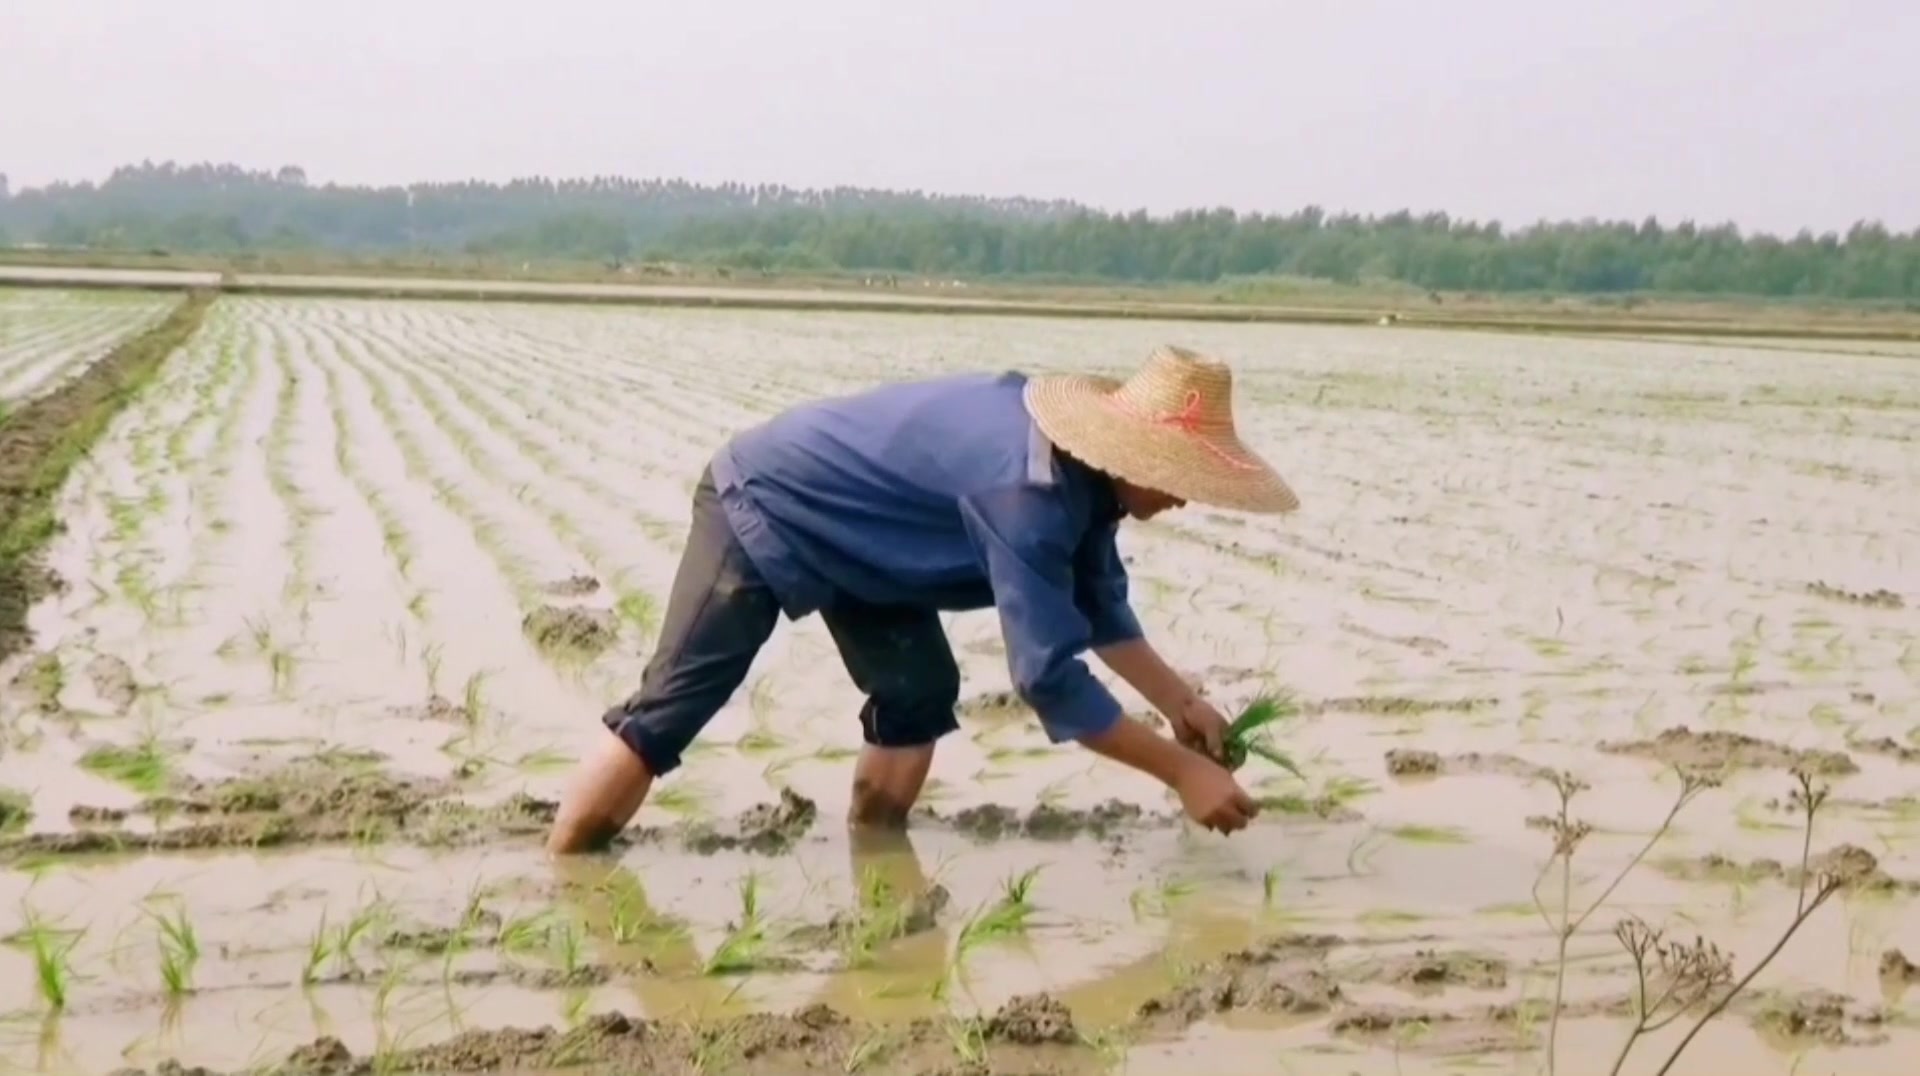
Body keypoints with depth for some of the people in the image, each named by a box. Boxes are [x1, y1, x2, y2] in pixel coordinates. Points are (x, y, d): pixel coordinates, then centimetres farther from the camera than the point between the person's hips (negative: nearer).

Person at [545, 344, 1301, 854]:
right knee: (666, 712, -8)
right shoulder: (1025, 489, -35)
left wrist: (1179, 703, 4)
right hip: (763, 510, -9)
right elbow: (1048, 674, -35)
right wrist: (1182, 771, -29)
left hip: (842, 525, 9)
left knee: (919, 697, 2)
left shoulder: (1079, 465, -6)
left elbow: (1100, 606, 10)